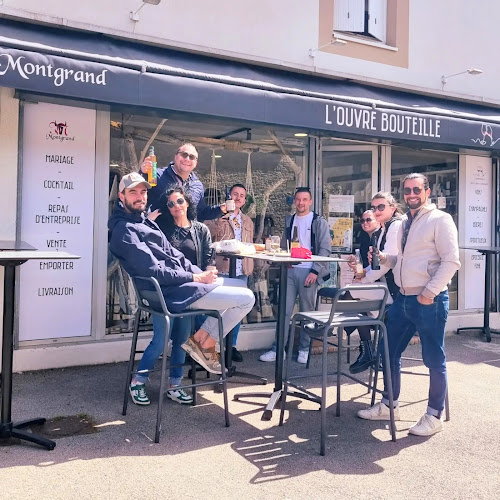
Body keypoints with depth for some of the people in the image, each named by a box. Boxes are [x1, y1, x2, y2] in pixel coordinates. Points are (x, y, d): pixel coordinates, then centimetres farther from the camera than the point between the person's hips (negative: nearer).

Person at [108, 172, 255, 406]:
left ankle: (201, 337, 10)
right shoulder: (125, 231, -14)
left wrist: (199, 273, 5)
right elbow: (154, 271, -21)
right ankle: (205, 344, 5)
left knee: (240, 286, 17)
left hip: (183, 279, 10)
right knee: (246, 298, -12)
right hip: (172, 293, -10)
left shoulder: (143, 220, 17)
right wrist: (195, 278, -16)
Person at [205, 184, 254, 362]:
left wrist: (249, 265, 12)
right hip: (222, 269, -5)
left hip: (242, 271, 5)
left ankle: (232, 346, 18)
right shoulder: (217, 216, 2)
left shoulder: (248, 222, 20)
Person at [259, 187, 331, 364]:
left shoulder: (319, 222, 0)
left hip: (308, 271, -4)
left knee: (307, 312, 3)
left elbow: (325, 249, -6)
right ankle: (277, 349, 7)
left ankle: (304, 349, 14)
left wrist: (315, 271, -13)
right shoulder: (289, 221, 14)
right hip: (290, 270, 4)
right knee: (284, 311, 2)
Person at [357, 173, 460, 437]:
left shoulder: (440, 220, -9)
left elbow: (451, 261, -15)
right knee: (389, 352, 13)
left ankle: (434, 416, 19)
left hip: (430, 301, -8)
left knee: (434, 360, 4)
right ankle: (388, 406, 28)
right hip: (403, 298, 8)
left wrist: (429, 292, -19)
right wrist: (383, 257, 6)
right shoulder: (404, 223, 15)